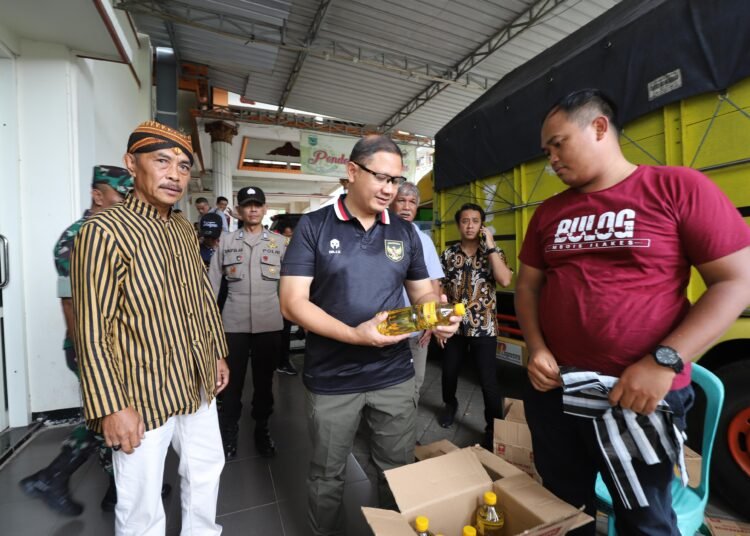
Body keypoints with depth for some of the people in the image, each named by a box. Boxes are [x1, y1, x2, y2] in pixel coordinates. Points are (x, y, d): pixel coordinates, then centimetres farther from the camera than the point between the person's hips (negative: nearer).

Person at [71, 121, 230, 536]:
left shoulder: (185, 230, 6)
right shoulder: (104, 231, -17)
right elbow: (93, 331, -18)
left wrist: (218, 354, 13)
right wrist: (111, 407, -18)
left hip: (197, 385, 7)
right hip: (142, 394, -7)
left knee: (207, 469, 24)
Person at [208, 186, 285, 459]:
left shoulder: (278, 241, 4)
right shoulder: (226, 240, 5)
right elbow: (213, 281, 6)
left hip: (269, 323, 0)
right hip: (233, 322, 0)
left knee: (264, 378, 13)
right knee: (232, 379, 10)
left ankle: (262, 427, 33)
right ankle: (229, 430, 31)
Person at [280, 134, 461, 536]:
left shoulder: (405, 233, 3)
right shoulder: (313, 227, -8)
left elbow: (422, 293, 10)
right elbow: (292, 302, -13)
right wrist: (353, 334, -25)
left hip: (395, 376, 3)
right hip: (332, 381, -2)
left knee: (400, 471, 22)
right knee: (327, 477, 20)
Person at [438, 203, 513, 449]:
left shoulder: (493, 252, -2)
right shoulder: (448, 255, 2)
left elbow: (505, 280, -21)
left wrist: (490, 246, -18)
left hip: (484, 326, -2)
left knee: (488, 380, 1)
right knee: (449, 372, 17)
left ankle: (494, 427, 23)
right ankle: (450, 404, 46)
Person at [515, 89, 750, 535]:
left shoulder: (678, 187, -6)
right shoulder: (548, 213, 8)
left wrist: (664, 362, -19)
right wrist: (536, 348, -5)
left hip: (642, 395, -3)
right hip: (553, 389, 4)